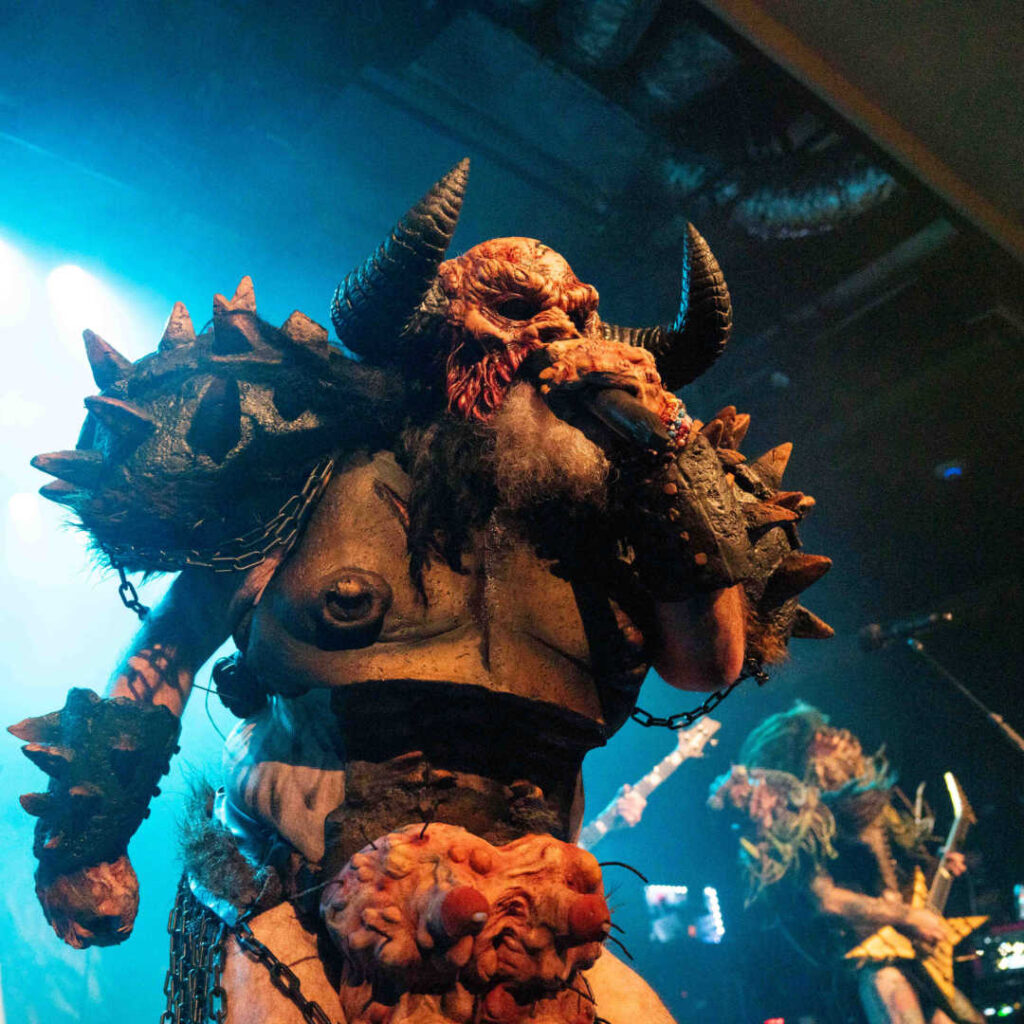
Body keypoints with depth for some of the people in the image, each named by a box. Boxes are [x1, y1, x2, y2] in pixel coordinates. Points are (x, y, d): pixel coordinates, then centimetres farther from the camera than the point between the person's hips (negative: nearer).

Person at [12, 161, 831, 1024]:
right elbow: (175, 636, 7)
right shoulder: (329, 463, 0)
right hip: (297, 908, -3)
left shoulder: (600, 503, 7)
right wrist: (89, 824, 6)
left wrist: (665, 446, -5)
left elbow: (710, 662, -4)